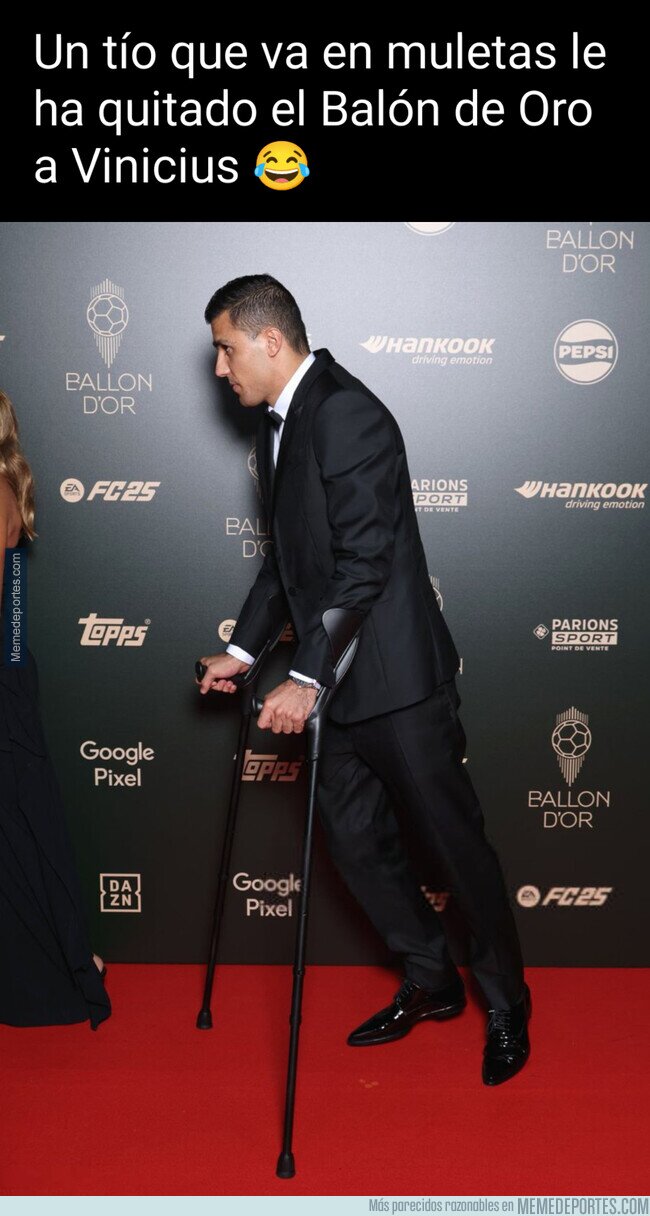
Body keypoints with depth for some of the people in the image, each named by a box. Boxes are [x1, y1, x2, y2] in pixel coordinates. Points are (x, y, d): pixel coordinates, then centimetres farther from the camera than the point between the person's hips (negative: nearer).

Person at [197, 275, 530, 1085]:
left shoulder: (347, 415, -16)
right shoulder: (277, 423, 13)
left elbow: (364, 563, -23)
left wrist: (305, 679, -25)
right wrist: (244, 649, 16)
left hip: (396, 679, -9)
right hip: (336, 683, 9)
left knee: (453, 841, 4)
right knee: (358, 843, 15)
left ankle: (505, 1004, 23)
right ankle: (431, 985, 33)